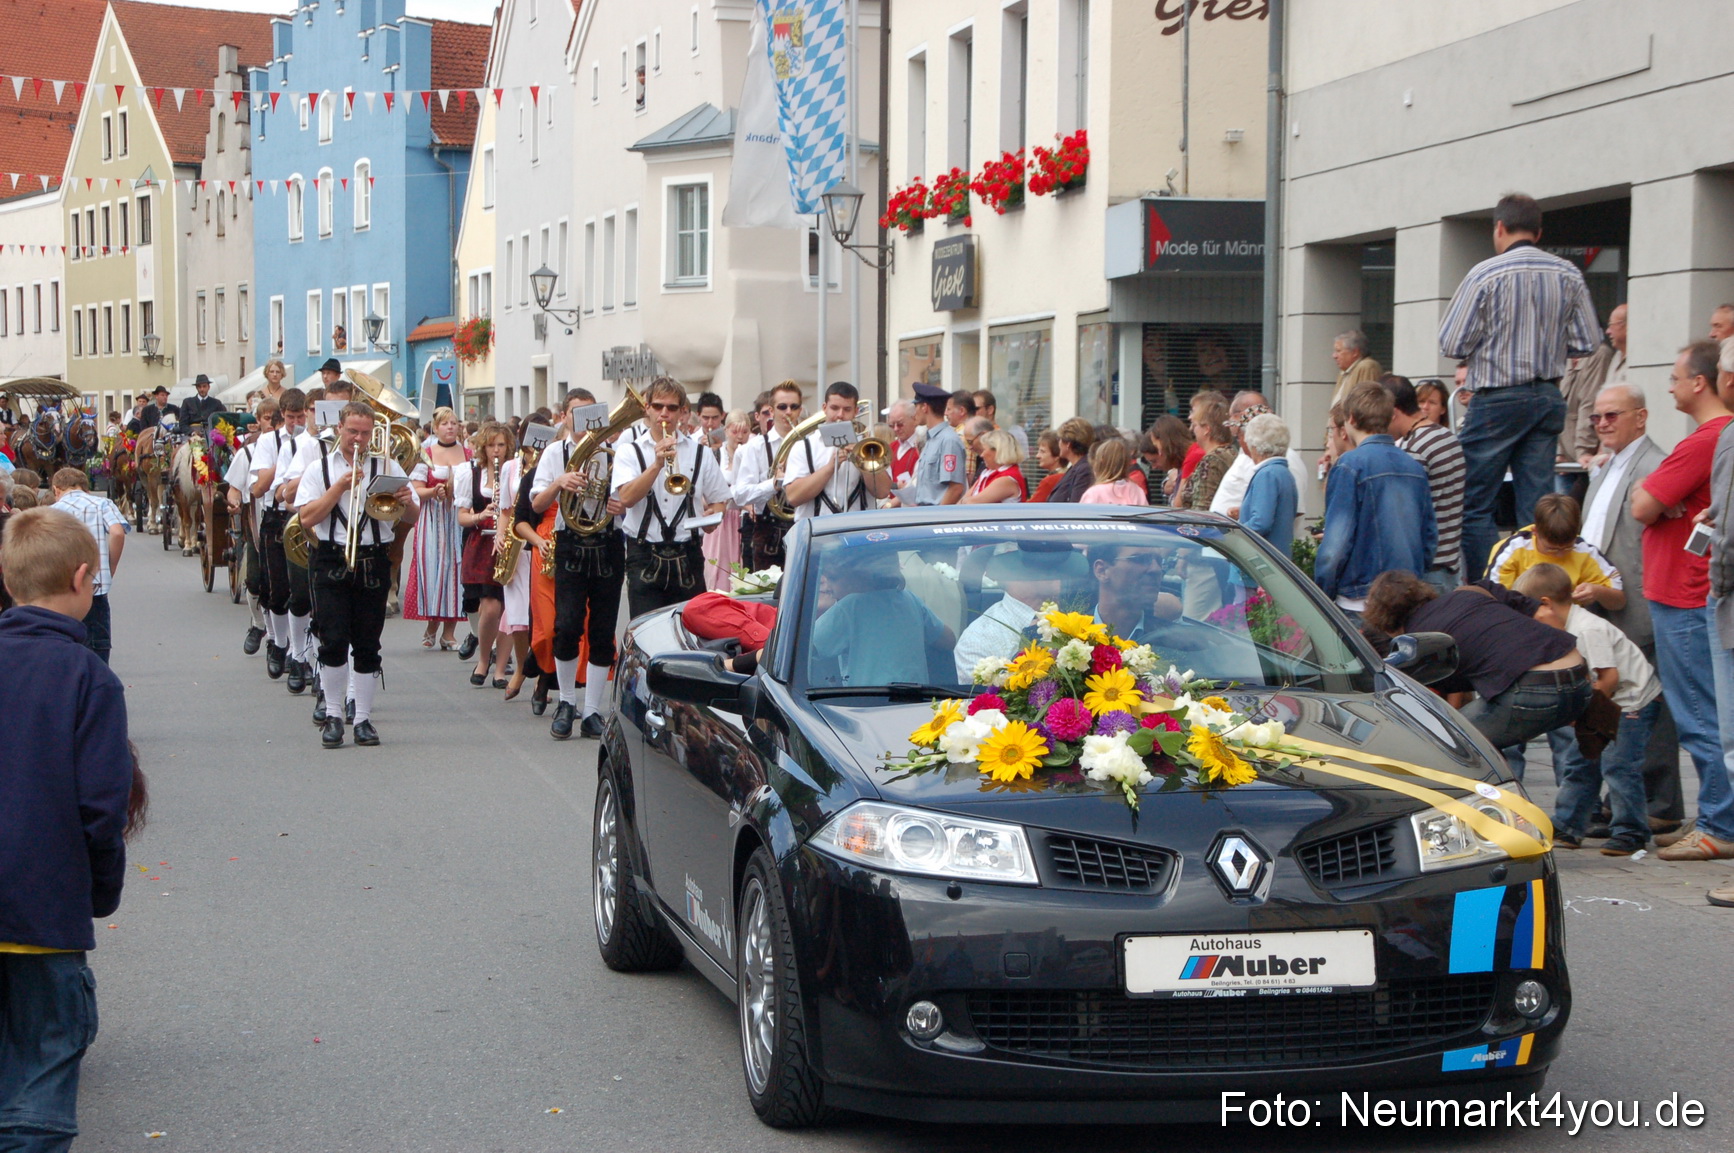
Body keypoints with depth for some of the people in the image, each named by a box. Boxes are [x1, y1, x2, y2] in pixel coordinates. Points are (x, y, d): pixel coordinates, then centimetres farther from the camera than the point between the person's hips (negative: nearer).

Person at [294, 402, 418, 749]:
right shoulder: (320, 468, 7)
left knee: (367, 645, 3)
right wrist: (341, 486, -13)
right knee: (334, 641, -8)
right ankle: (333, 716, 5)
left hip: (373, 562, 1)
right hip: (331, 562, -1)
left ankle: (363, 718, 10)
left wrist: (406, 501, -17)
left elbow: (413, 518, 6)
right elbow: (306, 517, -6)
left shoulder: (386, 467, 10)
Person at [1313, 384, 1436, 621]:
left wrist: (1322, 596, -4)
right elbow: (1430, 537, 15)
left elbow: (1335, 544, -14)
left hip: (1361, 602, -6)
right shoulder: (1415, 467, 9)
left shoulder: (1350, 465, -10)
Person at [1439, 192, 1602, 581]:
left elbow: (1452, 345, -8)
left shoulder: (1486, 275, -10)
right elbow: (1588, 342, 7)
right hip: (1549, 399, 5)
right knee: (1537, 505, 7)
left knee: (1474, 504, 0)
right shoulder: (1569, 275, 3)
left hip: (1499, 399, -5)